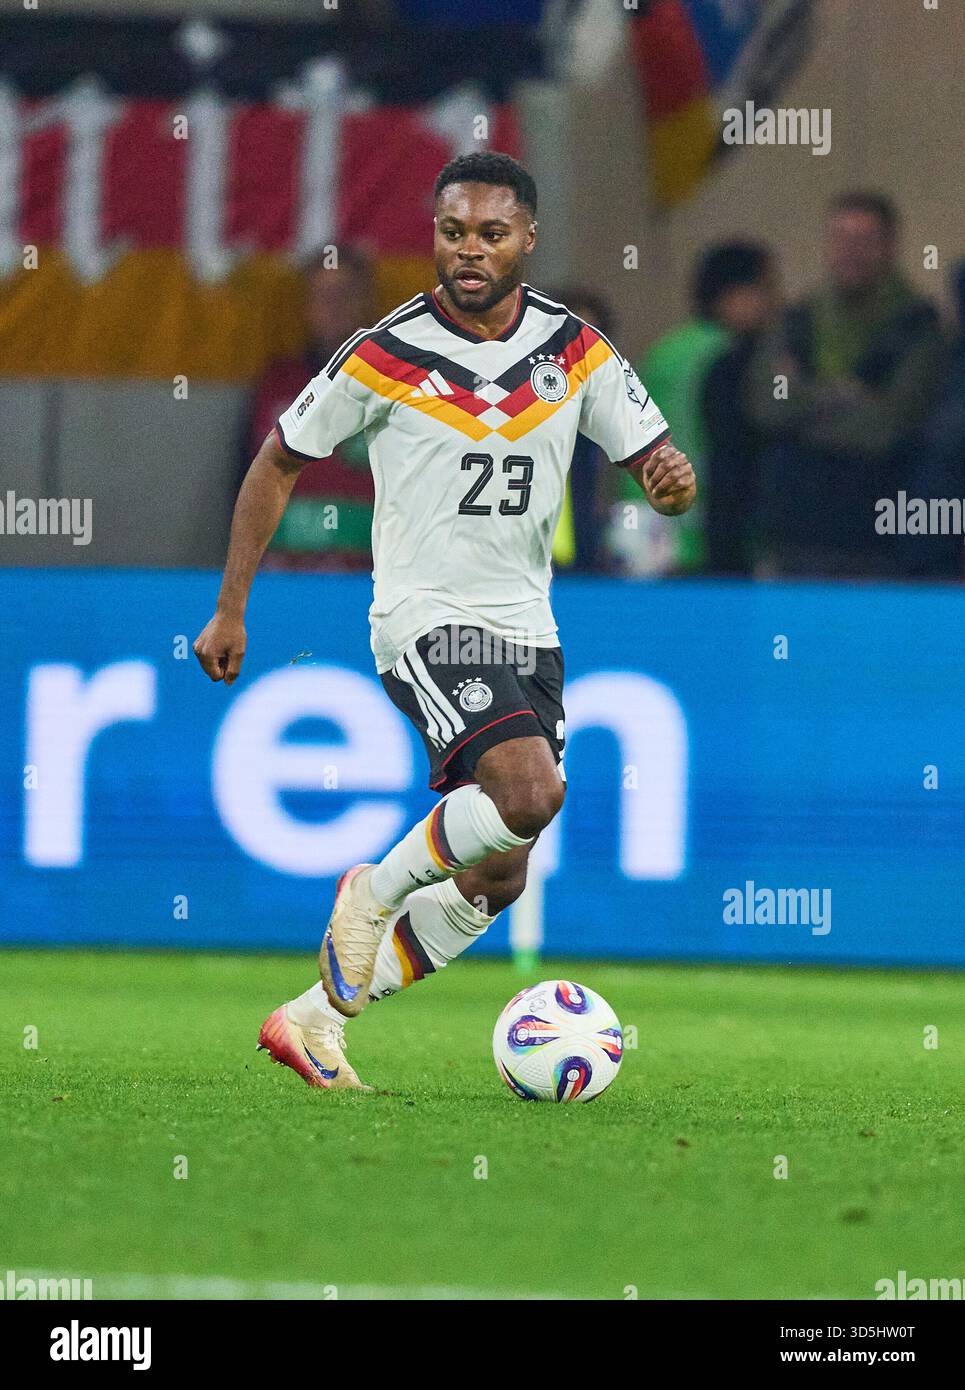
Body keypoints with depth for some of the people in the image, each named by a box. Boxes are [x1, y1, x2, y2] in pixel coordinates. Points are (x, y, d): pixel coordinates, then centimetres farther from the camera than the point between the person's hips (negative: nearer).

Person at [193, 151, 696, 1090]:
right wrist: (230, 610, 2)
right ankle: (376, 891, -4)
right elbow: (280, 462, 3)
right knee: (530, 792, -29)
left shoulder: (576, 349, 1)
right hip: (425, 619, -6)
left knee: (494, 882, 7)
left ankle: (317, 1019, 19)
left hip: (527, 627, 6)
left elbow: (656, 463, 4)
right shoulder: (386, 356, -8)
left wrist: (671, 480, -22)